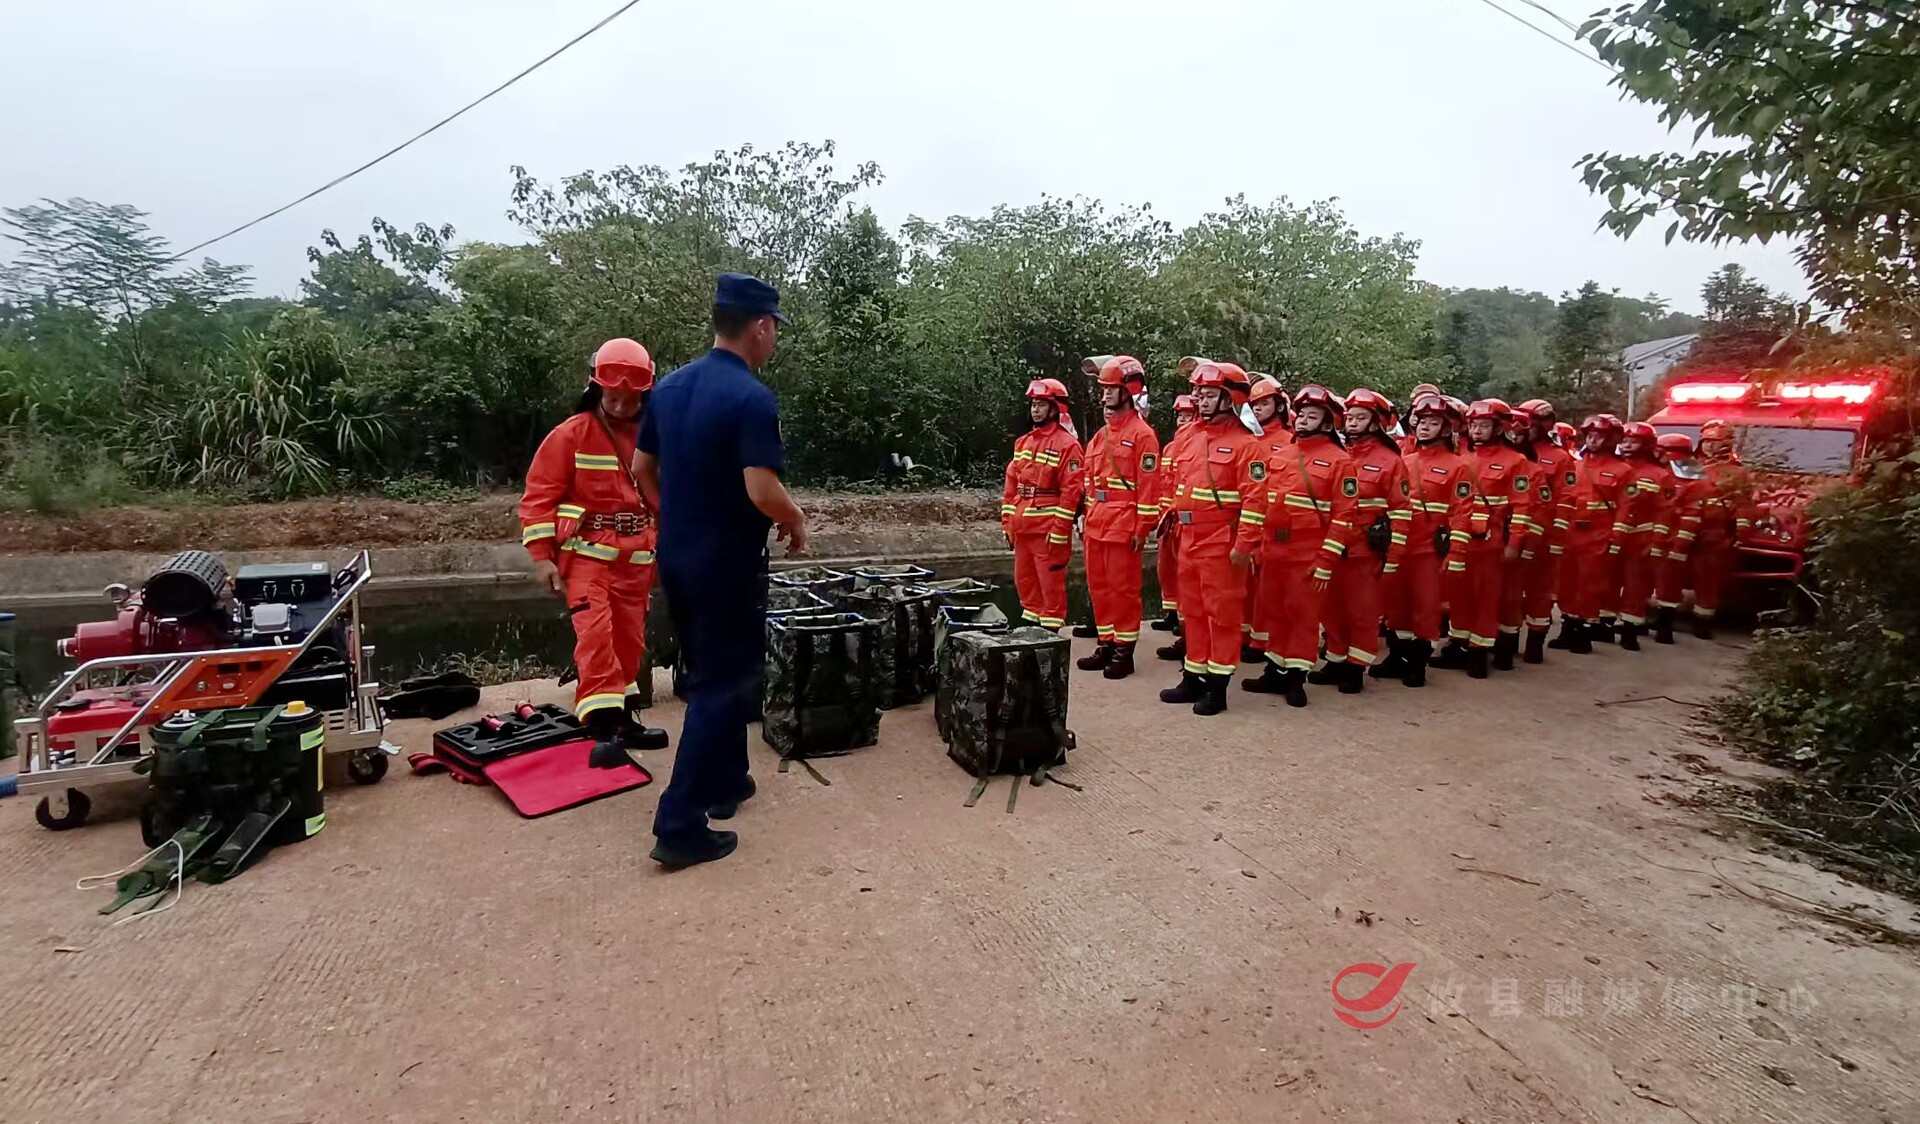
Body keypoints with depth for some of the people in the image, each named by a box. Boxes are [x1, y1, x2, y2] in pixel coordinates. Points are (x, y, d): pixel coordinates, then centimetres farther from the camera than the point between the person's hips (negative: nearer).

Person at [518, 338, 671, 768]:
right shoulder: (570, 435, -6)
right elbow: (539, 496, -5)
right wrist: (541, 555, -10)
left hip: (636, 557, 4)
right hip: (586, 553, -4)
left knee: (630, 639, 10)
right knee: (595, 632, -17)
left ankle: (623, 718, 24)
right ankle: (603, 728, -15)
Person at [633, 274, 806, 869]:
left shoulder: (670, 385, 6)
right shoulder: (751, 397, -18)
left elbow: (641, 468, 12)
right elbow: (762, 491, -26)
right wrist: (796, 520, -7)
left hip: (675, 556, 8)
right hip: (727, 563, -8)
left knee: (709, 672, 21)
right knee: (724, 685, 1)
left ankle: (725, 782, 35)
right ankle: (680, 826, 3)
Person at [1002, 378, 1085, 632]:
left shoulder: (1067, 444, -9)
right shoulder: (1023, 442, 14)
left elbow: (1071, 490, -16)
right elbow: (1011, 485, 15)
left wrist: (1060, 530, -19)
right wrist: (1007, 522, 10)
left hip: (1048, 528, -8)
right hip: (1022, 526, 8)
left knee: (1050, 581, -1)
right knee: (1024, 579, 15)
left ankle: (1051, 629, 8)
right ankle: (1031, 622, 28)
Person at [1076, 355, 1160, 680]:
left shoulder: (1142, 434, -8)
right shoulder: (1101, 434, 16)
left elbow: (1147, 486, -12)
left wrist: (1142, 528, -15)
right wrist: (1087, 520, 17)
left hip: (1123, 525, -8)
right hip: (1096, 524, 8)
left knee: (1123, 587, -1)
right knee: (1098, 585, 12)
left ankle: (1124, 650, 9)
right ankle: (1106, 644, 23)